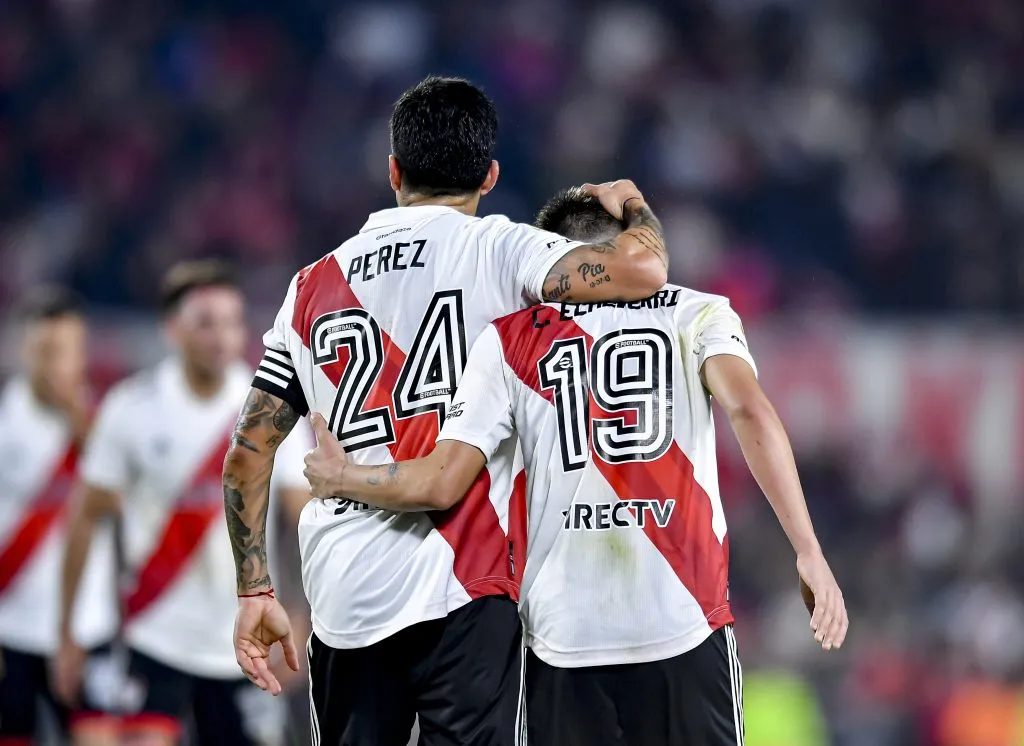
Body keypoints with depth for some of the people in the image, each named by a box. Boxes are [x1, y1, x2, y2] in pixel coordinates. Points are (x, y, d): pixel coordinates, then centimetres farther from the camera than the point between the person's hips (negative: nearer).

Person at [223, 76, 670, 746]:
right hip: (464, 588, -4)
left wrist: (255, 591, 16)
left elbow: (249, 451, 11)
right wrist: (632, 207, 8)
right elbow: (643, 271, -15)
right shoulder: (496, 250, -1)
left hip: (344, 599, 4)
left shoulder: (316, 284, 13)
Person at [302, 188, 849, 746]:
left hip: (563, 638, 1)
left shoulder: (510, 339, 8)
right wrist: (808, 553, -15)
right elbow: (749, 412, -12)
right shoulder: (697, 316, 7)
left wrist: (341, 479, 18)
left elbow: (441, 484, 1)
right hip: (686, 630, -1)